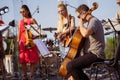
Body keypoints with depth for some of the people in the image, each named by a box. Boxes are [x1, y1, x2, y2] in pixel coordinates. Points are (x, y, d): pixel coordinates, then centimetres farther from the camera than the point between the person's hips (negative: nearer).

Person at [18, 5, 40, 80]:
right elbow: (19, 33, 17)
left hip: (31, 42, -3)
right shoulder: (20, 22, 15)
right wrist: (18, 42, 11)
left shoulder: (32, 20, 4)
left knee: (33, 60, -3)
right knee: (23, 61, 0)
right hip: (23, 43, 4)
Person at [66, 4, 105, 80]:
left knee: (70, 65, -21)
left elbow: (85, 34, -32)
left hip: (95, 55, -11)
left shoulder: (94, 21, -13)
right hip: (91, 53, 11)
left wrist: (81, 24, -14)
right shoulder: (90, 22, 20)